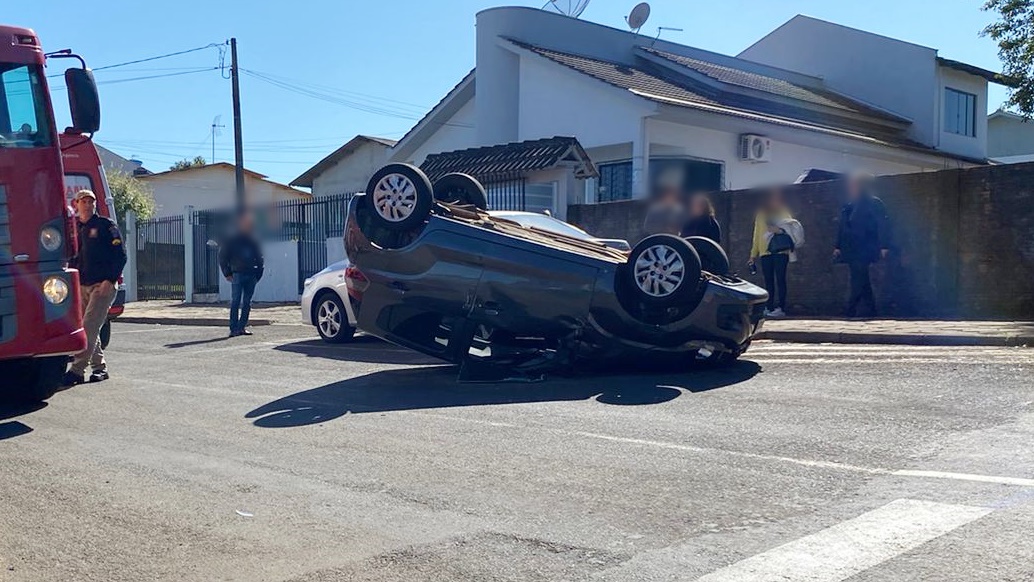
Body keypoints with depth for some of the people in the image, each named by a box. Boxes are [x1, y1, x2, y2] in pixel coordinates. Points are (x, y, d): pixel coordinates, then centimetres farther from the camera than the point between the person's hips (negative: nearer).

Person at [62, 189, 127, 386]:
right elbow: (75, 259, 20)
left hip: (103, 285, -6)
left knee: (89, 328, -13)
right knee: (87, 329, 8)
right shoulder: (75, 229, 15)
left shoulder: (106, 225, -1)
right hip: (83, 286, 7)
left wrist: (110, 281, -15)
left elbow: (120, 255, -6)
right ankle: (99, 367, 19)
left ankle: (77, 370, -14)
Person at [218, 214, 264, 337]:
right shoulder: (231, 240, 3)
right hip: (237, 274, -4)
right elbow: (222, 257, 4)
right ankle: (234, 329, -5)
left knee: (247, 303, 5)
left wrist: (258, 273, 7)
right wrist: (227, 273, -3)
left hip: (251, 275, 4)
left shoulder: (253, 240, 14)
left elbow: (259, 257, 18)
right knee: (235, 302, -6)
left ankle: (242, 327, 10)